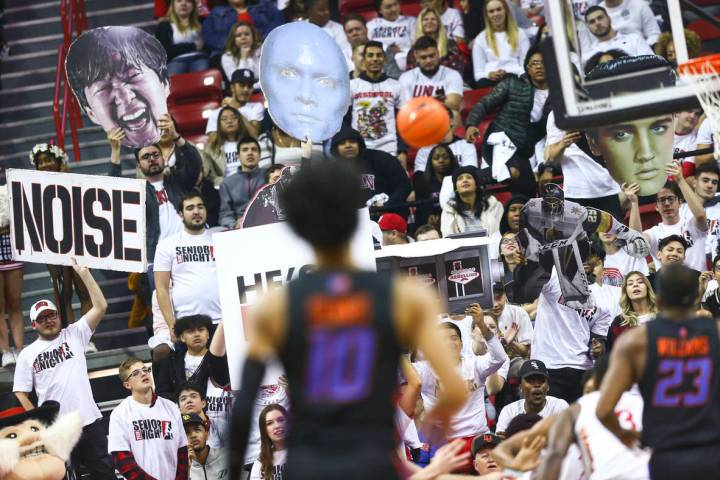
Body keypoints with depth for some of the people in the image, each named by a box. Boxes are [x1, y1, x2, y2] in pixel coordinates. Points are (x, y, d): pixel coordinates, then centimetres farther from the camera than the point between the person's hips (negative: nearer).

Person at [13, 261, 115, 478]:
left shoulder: (74, 335, 6)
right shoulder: (27, 354, 5)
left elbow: (101, 307, -4)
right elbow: (21, 394, 5)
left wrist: (83, 273, -11)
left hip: (90, 422, 1)